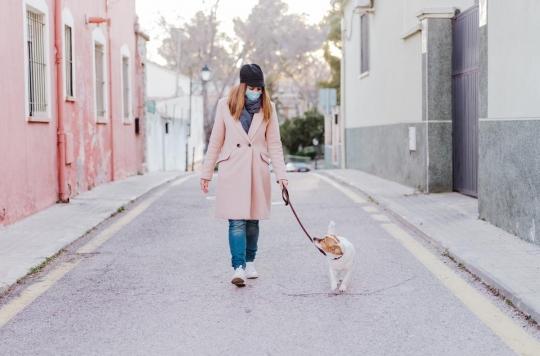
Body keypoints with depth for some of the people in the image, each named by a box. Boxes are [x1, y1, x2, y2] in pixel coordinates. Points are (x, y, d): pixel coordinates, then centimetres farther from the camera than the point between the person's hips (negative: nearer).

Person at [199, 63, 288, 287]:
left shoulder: (268, 108, 5)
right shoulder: (225, 105, 1)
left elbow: (274, 144, 6)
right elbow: (216, 141, 5)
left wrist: (281, 174, -3)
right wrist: (206, 172, 5)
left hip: (258, 170, 2)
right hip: (232, 170, -2)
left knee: (253, 220, 8)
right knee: (236, 221, -10)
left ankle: (249, 262, 23)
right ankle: (238, 268, -13)